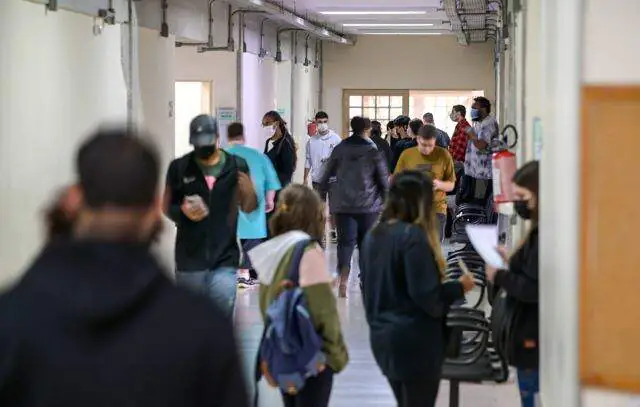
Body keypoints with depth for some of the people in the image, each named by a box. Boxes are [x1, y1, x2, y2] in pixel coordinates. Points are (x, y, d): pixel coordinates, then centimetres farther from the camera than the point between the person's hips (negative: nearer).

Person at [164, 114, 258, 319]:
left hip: (225, 259, 0)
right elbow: (167, 207, 8)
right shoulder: (179, 167, -2)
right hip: (189, 260, 1)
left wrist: (249, 193, -13)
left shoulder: (237, 166, 0)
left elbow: (248, 208, 9)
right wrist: (183, 211, -14)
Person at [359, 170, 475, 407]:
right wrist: (459, 288, -5)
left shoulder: (374, 235, 7)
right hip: (415, 340, -8)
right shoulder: (413, 236, -17)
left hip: (382, 336, 8)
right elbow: (426, 295, -20)